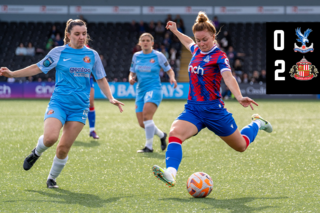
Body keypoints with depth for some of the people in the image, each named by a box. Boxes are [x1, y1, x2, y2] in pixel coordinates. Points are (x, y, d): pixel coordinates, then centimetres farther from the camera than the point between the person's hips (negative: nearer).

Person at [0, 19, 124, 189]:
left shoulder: (92, 55, 7)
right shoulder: (58, 52, 0)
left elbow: (101, 79, 15)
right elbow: (38, 68, 7)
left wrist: (111, 98, 4)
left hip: (79, 107, 2)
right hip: (58, 103, -2)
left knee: (64, 148, -2)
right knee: (50, 138, -25)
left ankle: (52, 178, 21)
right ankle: (37, 152, 10)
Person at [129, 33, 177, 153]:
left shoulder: (158, 56, -2)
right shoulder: (136, 56, 9)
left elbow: (169, 70, 4)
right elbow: (132, 72, 18)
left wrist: (172, 78, -18)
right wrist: (131, 79, -4)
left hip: (154, 89, -5)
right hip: (140, 91, 5)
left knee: (146, 115, -26)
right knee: (142, 124, 3)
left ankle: (149, 146, -18)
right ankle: (162, 135, 31)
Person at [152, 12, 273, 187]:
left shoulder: (219, 56, -12)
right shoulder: (197, 50, 7)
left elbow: (228, 77, -31)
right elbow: (189, 43, 35)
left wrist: (239, 97, -48)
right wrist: (175, 31, 46)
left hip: (213, 110, -5)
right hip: (192, 109, 5)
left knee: (241, 146, 14)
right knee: (175, 133, -28)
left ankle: (257, 123, 45)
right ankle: (170, 174, -47)